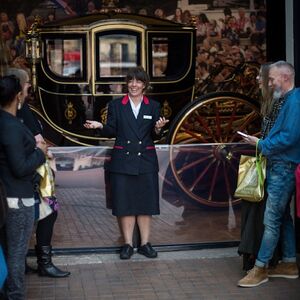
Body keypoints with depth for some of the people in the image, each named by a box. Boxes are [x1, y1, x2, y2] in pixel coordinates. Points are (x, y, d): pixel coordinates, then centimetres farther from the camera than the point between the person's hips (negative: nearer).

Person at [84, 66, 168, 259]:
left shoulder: (153, 106, 7)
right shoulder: (116, 105, 5)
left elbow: (155, 136, 3)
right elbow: (111, 132, 2)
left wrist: (158, 128, -18)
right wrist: (100, 126, -16)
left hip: (146, 161, 1)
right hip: (122, 161, -1)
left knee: (146, 202, 4)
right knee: (125, 202, 0)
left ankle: (145, 243, 14)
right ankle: (128, 244, 9)